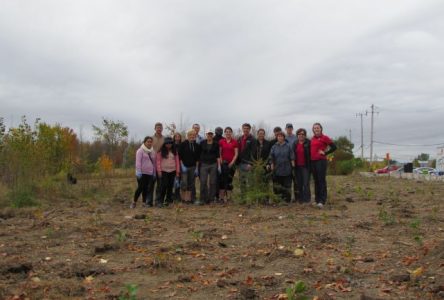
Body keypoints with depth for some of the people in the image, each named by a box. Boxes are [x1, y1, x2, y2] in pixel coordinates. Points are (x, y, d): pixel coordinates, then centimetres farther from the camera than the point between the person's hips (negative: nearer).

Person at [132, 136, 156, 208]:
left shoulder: (153, 151, 15)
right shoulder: (140, 150, -3)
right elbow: (138, 162, -9)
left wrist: (154, 172, 16)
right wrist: (138, 172, -16)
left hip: (150, 173, 5)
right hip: (142, 173, -5)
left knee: (147, 188, 6)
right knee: (140, 188, -7)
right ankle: (134, 202, 6)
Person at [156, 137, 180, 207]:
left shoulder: (174, 151, 8)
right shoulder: (161, 151, 0)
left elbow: (177, 161, 8)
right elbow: (158, 161, -2)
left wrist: (177, 171, 4)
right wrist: (159, 170, -8)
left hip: (172, 171, 3)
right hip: (164, 171, -3)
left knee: (170, 186, 6)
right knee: (164, 186, -9)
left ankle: (168, 200, 15)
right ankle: (160, 201, -2)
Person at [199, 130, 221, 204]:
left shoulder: (216, 144, 3)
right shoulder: (202, 143, 5)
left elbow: (218, 155, 2)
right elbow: (199, 153, 8)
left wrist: (219, 165, -4)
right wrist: (198, 163, 4)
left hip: (213, 165, 0)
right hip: (204, 164, 0)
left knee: (212, 182, 3)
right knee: (203, 182, -4)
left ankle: (211, 198, 12)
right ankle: (203, 199, 3)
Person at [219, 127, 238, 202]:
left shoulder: (234, 142, 2)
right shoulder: (221, 141, 5)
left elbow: (236, 154, 0)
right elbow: (219, 153, 6)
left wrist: (232, 163, -7)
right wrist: (221, 161, -4)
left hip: (231, 163, 0)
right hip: (223, 163, 0)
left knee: (230, 180, 3)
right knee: (222, 179, -3)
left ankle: (228, 197, 9)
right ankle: (221, 196, 0)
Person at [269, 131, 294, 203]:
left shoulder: (288, 146, 3)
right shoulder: (274, 147, 7)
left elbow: (292, 157, 2)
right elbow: (271, 158, 8)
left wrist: (293, 165, -4)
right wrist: (272, 165, 2)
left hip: (287, 169, -1)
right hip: (277, 169, 1)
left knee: (287, 185, 2)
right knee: (277, 186, 3)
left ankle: (287, 199, 9)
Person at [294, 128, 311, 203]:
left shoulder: (308, 143, -4)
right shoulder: (295, 143, 11)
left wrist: (309, 165, -12)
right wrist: (293, 163, 8)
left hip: (305, 166, -5)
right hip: (297, 166, 5)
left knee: (306, 183, -4)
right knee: (299, 183, 9)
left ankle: (306, 199, 3)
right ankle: (300, 198, 17)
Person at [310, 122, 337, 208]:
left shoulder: (324, 138, -4)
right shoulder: (312, 138, 14)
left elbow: (334, 147, -7)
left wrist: (325, 153, -8)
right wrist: (310, 158, 11)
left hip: (321, 161, -6)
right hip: (313, 161, 7)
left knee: (321, 180, -8)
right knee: (316, 181, 11)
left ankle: (322, 201, -10)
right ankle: (317, 199, 20)